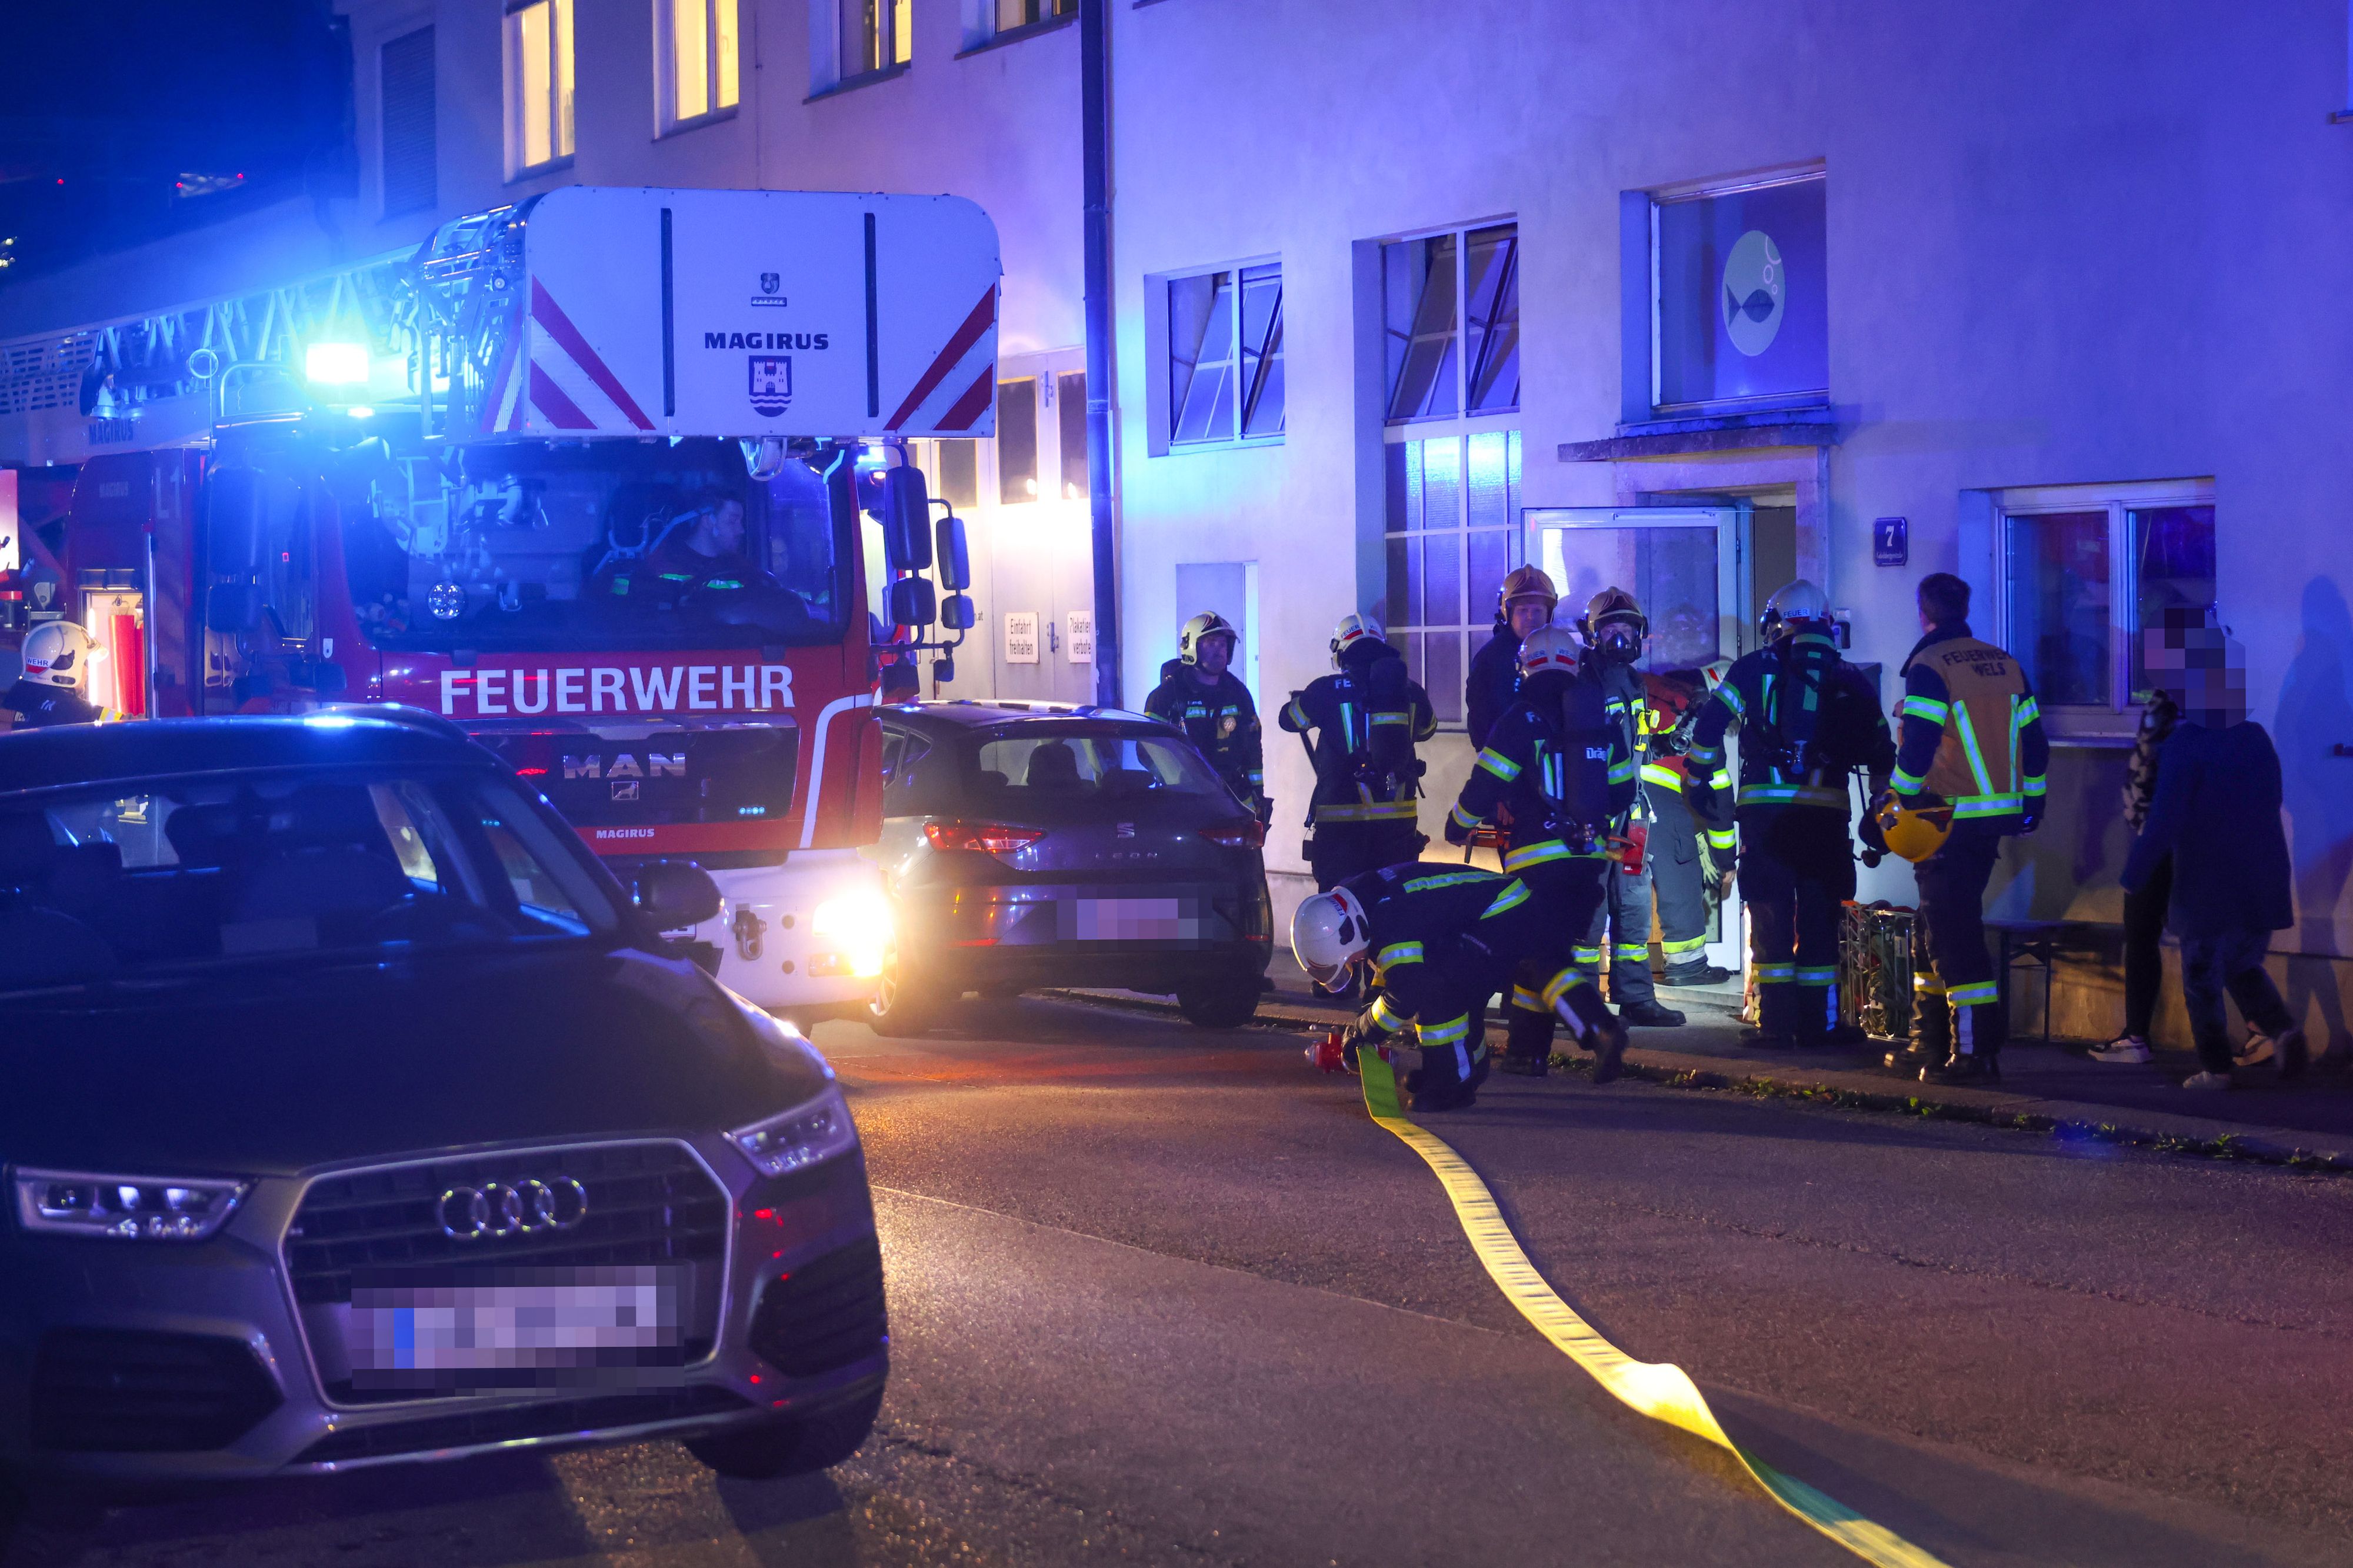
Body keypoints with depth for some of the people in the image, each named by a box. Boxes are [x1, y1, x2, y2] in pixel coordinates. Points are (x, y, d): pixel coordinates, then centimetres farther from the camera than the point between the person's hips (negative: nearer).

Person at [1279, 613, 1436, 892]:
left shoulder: (1327, 690, -6)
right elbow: (1427, 729, 25)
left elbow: (1289, 720, 12)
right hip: (1399, 815, 3)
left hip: (1342, 818, -3)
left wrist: (1299, 700, 35)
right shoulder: (1409, 690, 5)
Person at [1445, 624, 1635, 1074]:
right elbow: (1622, 792, 15)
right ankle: (1526, 1050, 19)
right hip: (1590, 857, 6)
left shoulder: (1522, 719, -7)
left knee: (1544, 954, -6)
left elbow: (1485, 785, -7)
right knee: (1539, 950, 15)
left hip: (1539, 857, -6)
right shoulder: (1606, 722, 10)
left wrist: (1458, 827, 11)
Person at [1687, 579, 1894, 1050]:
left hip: (1766, 808, -2)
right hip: (1828, 812, 2)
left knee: (1771, 917, 1)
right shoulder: (1850, 680, 13)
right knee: (1819, 919, 10)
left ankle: (1776, 1023, -2)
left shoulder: (1755, 668, 4)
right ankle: (1815, 1023, 10)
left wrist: (1701, 782, 6)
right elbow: (1881, 749, 13)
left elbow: (1709, 725, -5)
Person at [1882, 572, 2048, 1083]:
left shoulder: (1929, 667, -12)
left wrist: (1901, 802, -3)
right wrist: (2031, 804, 21)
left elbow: (1915, 750, -16)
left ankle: (1977, 1053, -9)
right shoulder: (2004, 664, 10)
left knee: (1952, 932, -5)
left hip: (1949, 819, -8)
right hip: (1998, 816, 8)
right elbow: (2033, 743, 12)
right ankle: (1930, 1042, 23)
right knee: (1933, 927, 18)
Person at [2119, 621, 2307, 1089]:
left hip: (2205, 888, -6)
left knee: (2202, 979, 6)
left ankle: (2215, 1067, 6)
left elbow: (2163, 821, -15)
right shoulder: (2256, 739, 5)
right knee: (2243, 967, 19)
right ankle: (2282, 1029, -3)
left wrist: (2136, 875, -6)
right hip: (2260, 887, 6)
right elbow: (2271, 805, 14)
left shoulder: (2185, 745, -14)